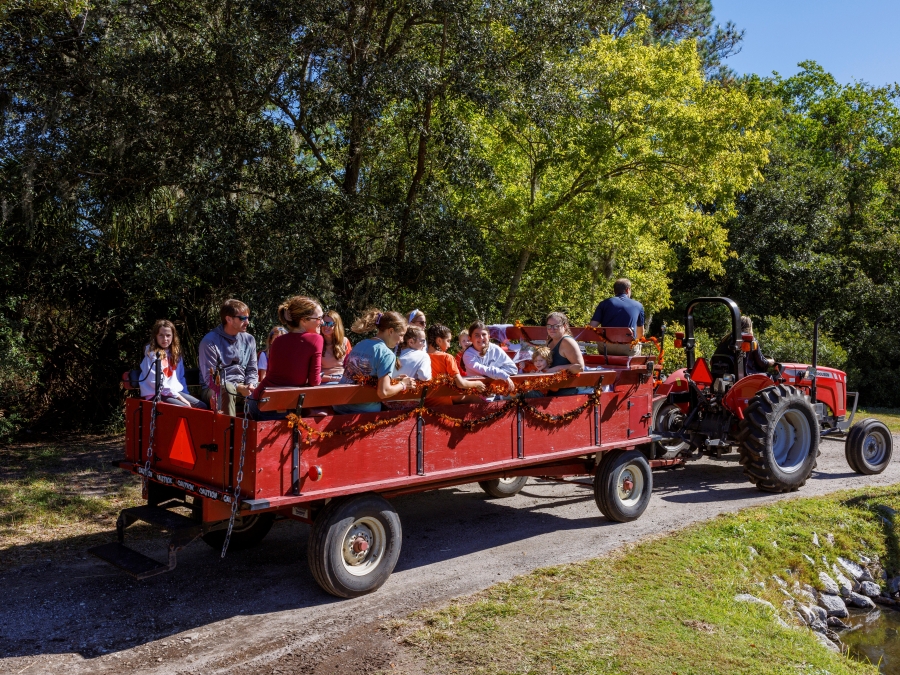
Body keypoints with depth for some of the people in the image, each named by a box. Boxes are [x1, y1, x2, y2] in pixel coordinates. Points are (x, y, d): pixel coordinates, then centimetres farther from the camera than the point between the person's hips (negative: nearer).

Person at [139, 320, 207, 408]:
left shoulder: (175, 353, 15)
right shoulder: (152, 353, -6)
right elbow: (155, 381, -13)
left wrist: (185, 396, 6)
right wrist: (178, 396, -14)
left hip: (175, 391, 7)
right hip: (155, 394, -7)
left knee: (203, 407, -11)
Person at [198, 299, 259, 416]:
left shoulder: (249, 340, 10)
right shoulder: (210, 341, -8)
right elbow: (209, 379, -12)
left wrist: (250, 385, -9)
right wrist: (238, 388, -22)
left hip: (242, 387, 5)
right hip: (216, 389, -5)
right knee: (228, 389, -38)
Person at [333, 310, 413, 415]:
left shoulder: (359, 345, 10)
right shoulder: (387, 354, -11)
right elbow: (383, 392, -19)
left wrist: (395, 381, 18)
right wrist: (402, 384, -2)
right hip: (364, 412, -7)